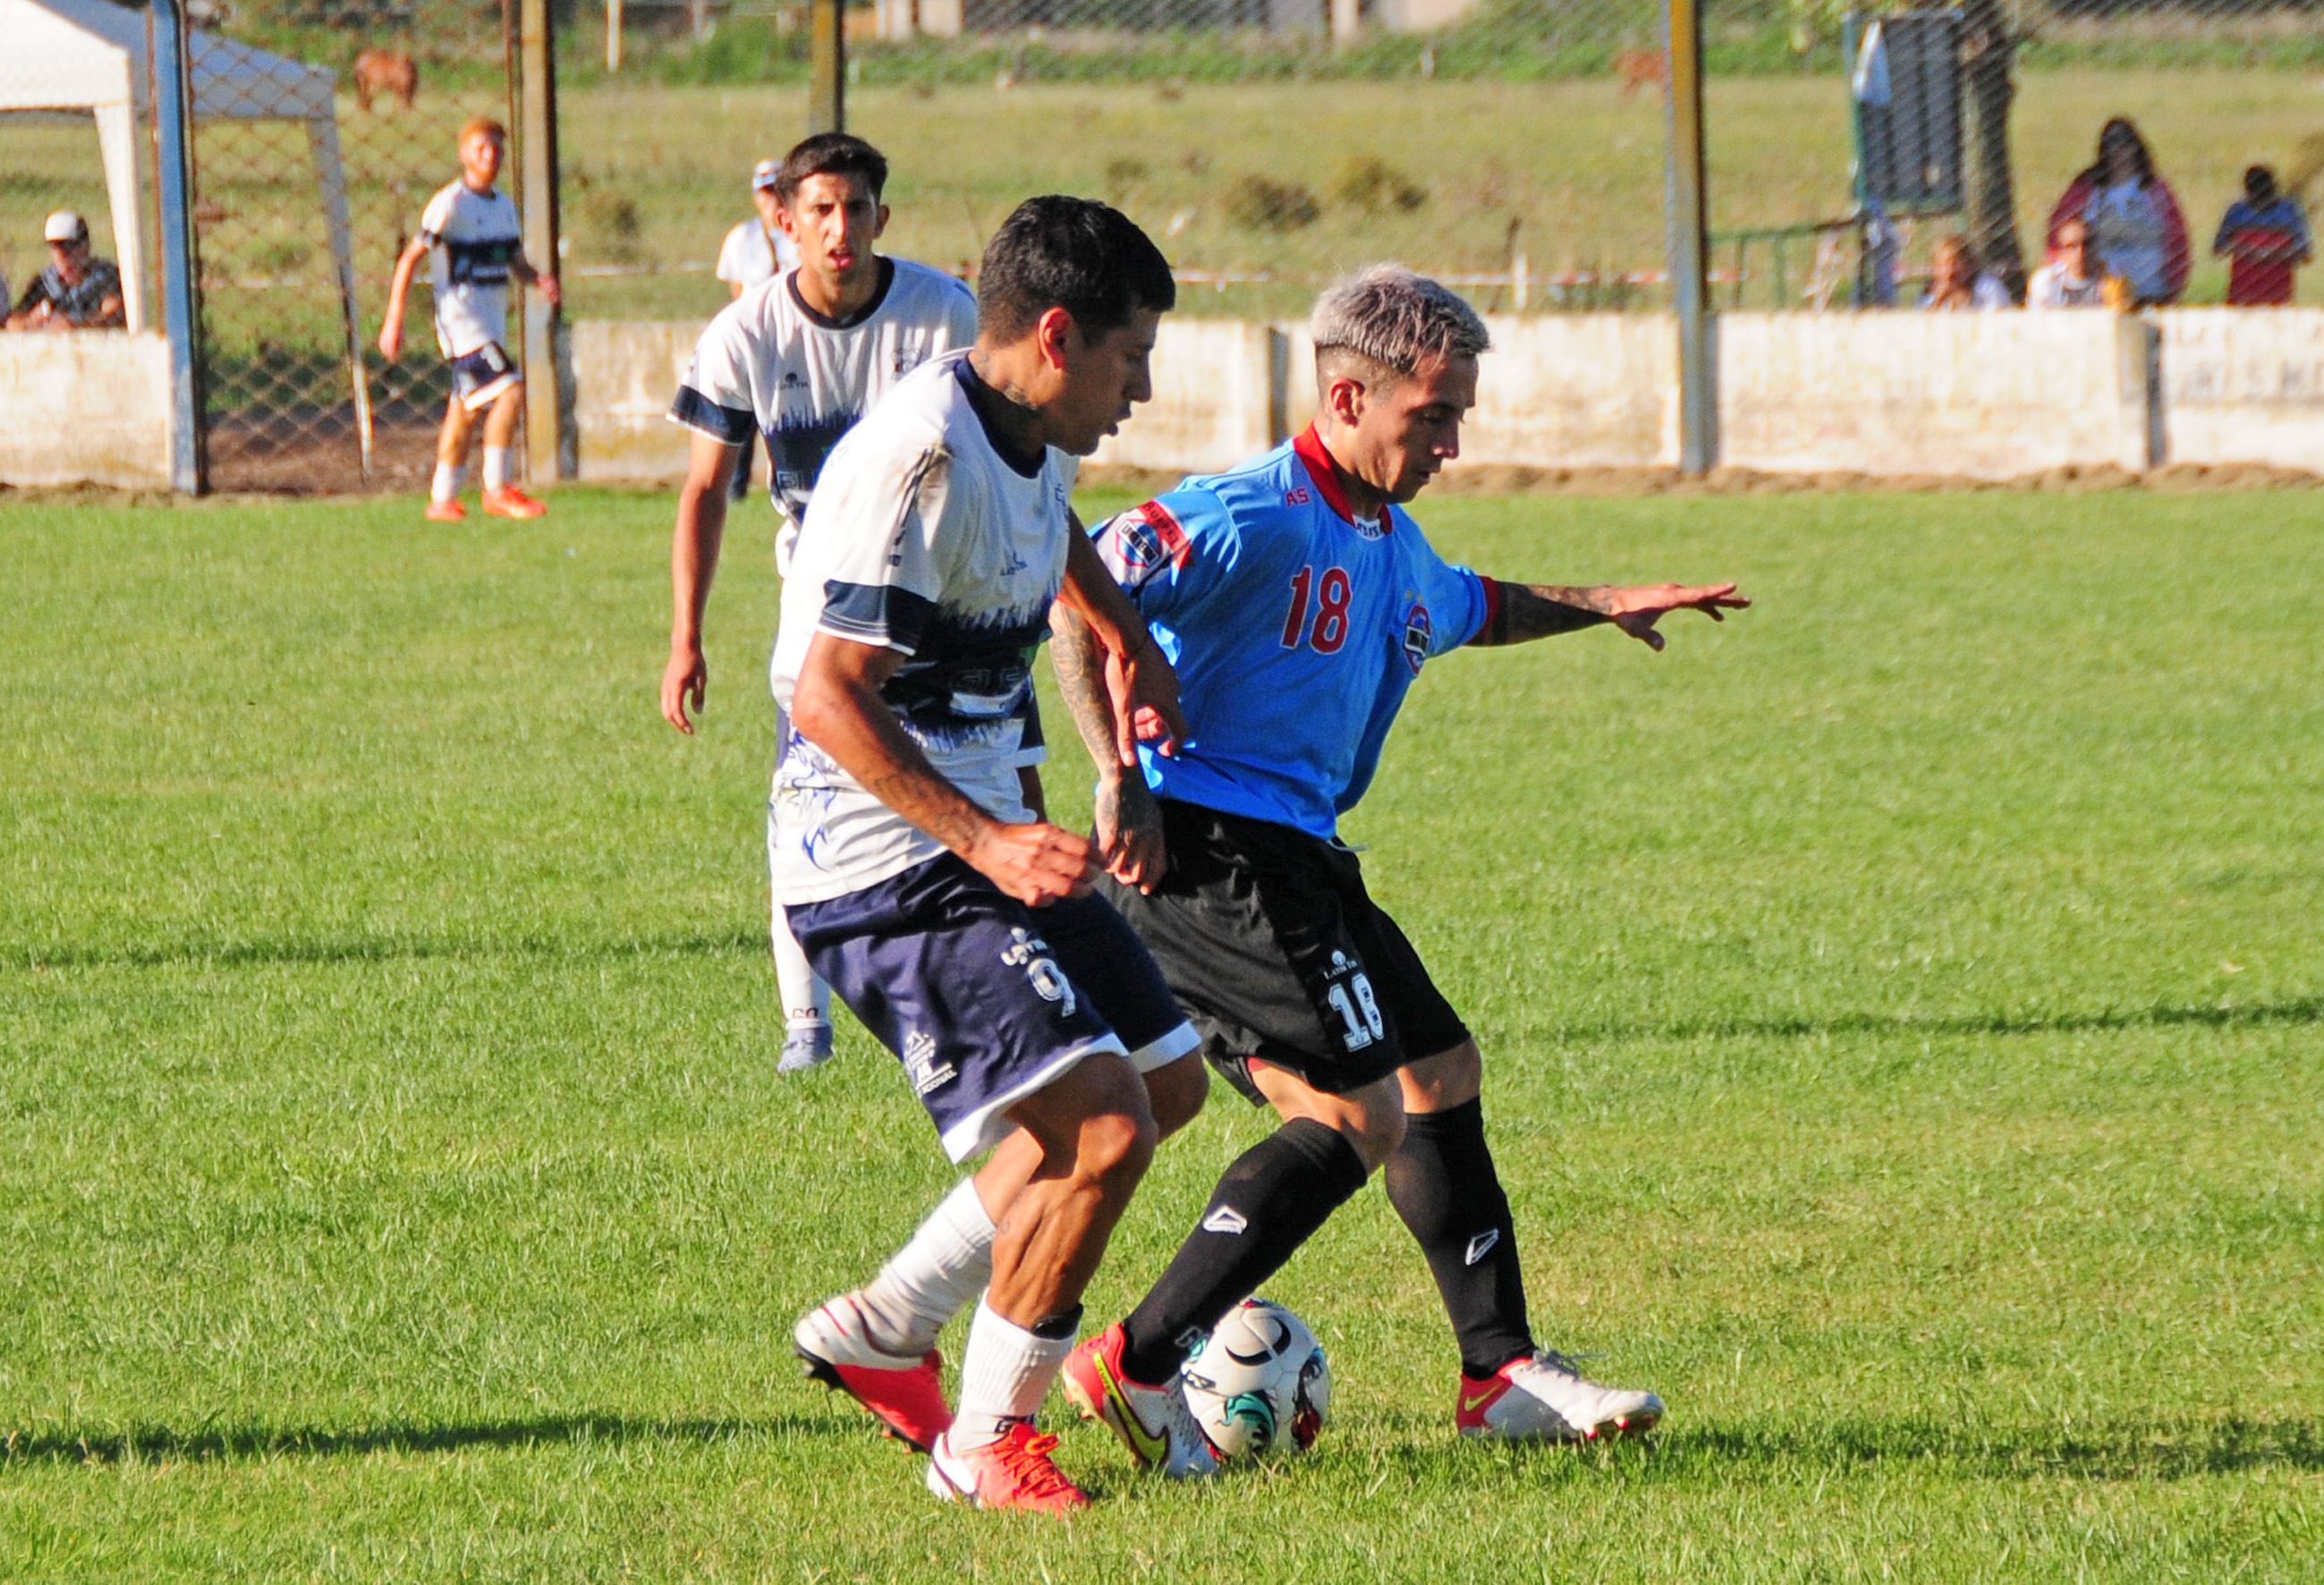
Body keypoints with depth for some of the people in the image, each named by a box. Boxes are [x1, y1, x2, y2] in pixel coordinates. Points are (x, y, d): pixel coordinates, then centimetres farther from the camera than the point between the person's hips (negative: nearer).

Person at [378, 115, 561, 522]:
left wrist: (540, 281, -3)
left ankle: (442, 500, 23)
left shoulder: (503, 206, 13)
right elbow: (410, 260, -12)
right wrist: (393, 319, -17)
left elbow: (516, 261, 20)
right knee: (510, 391, -20)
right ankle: (496, 490, -16)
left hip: (493, 320, 8)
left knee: (466, 410, 14)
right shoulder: (451, 204, -12)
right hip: (461, 317, -8)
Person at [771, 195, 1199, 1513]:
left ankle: (881, 1333, 25)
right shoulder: (919, 462, -23)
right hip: (882, 864, -10)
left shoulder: (1028, 438, 7)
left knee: (1160, 1077, 18)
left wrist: (1126, 638, 25)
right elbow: (827, 696, -27)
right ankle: (986, 1443, -2)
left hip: (986, 833, 10)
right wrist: (988, 843, -30)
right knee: (1100, 1132, -19)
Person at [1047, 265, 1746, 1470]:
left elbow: (1465, 608, 43)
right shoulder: (1258, 518, -16)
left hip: (1291, 854, 11)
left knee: (1438, 1070, 14)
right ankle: (1134, 1368, -14)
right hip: (1200, 851, -11)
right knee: (1354, 1113, -15)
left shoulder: (1389, 544, 17)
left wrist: (1597, 605, 36)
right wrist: (1119, 778, -29)